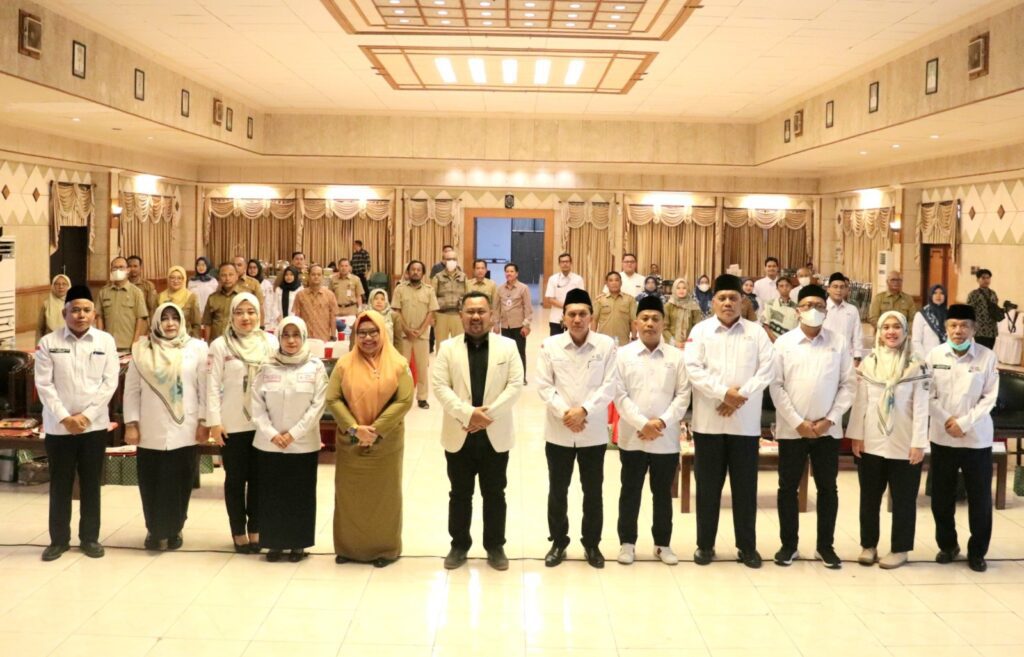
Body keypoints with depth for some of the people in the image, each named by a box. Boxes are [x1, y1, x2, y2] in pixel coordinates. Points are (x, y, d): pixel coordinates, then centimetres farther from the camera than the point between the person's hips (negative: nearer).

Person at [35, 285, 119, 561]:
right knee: (60, 485, 8)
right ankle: (59, 539, 19)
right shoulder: (48, 342, -2)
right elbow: (44, 384, -5)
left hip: (94, 425, 1)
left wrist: (86, 415, -11)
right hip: (58, 427, 0)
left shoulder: (106, 341, 0)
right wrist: (64, 417, -13)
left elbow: (110, 382, -4)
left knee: (91, 484, 8)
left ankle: (90, 538, 20)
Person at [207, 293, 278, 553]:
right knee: (235, 478, 7)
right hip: (232, 424, -1)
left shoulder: (270, 342, 1)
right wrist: (214, 422, -8)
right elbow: (213, 386, -3)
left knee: (258, 478, 8)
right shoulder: (220, 345, -2)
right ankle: (239, 532, 17)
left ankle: (255, 530, 20)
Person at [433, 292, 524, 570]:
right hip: (459, 434, 0)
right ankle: (459, 545, 24)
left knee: (494, 494, 9)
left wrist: (488, 413, -16)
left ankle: (495, 546, 22)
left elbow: (515, 385, -5)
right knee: (460, 494, 11)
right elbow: (440, 386, -7)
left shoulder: (507, 346, 2)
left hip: (495, 435, 0)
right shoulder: (448, 348, 2)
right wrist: (468, 413, -19)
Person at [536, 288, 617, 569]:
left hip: (594, 431, 0)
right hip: (558, 432, 1)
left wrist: (584, 411, -19)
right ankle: (558, 542, 27)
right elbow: (544, 386, -5)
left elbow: (609, 386, -8)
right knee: (557, 490, 11)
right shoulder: (550, 345, -3)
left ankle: (592, 544, 26)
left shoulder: (606, 345, -5)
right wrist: (564, 413, -17)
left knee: (593, 491, 10)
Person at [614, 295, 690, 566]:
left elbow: (683, 395, -1)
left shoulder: (677, 356, 2)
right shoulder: (623, 354, -1)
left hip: (666, 439, 1)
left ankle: (663, 544, 24)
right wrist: (642, 424, -16)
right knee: (630, 492, 9)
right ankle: (627, 542, 20)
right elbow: (619, 395, -6)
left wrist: (662, 422, -14)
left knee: (663, 493, 11)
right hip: (632, 437, -1)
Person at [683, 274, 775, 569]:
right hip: (709, 421, 0)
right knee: (708, 485, 6)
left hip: (745, 421, 1)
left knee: (745, 486, 6)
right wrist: (723, 393, -17)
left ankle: (747, 546, 17)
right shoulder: (700, 331, 4)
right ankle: (705, 544, 16)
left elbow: (767, 370, -3)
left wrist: (740, 396, -15)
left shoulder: (756, 332, 6)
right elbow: (693, 369, -7)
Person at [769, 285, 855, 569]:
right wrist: (798, 422, -10)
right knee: (788, 487, 6)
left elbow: (848, 384, 1)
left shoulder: (838, 343, 3)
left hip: (827, 429, 1)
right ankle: (788, 545, 18)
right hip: (792, 428, -1)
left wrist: (830, 419, -8)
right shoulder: (784, 342, 0)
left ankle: (825, 546, 20)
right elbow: (776, 386, -4)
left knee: (828, 488, 8)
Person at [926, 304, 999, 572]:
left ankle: (977, 552, 20)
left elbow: (990, 398, -7)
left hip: (977, 438, -2)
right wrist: (947, 421, -13)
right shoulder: (935, 355, -1)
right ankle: (947, 545, 29)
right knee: (941, 496, 10)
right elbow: (928, 395, -2)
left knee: (980, 498, 4)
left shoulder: (987, 357, -6)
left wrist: (964, 423, -15)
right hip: (942, 437, 2)